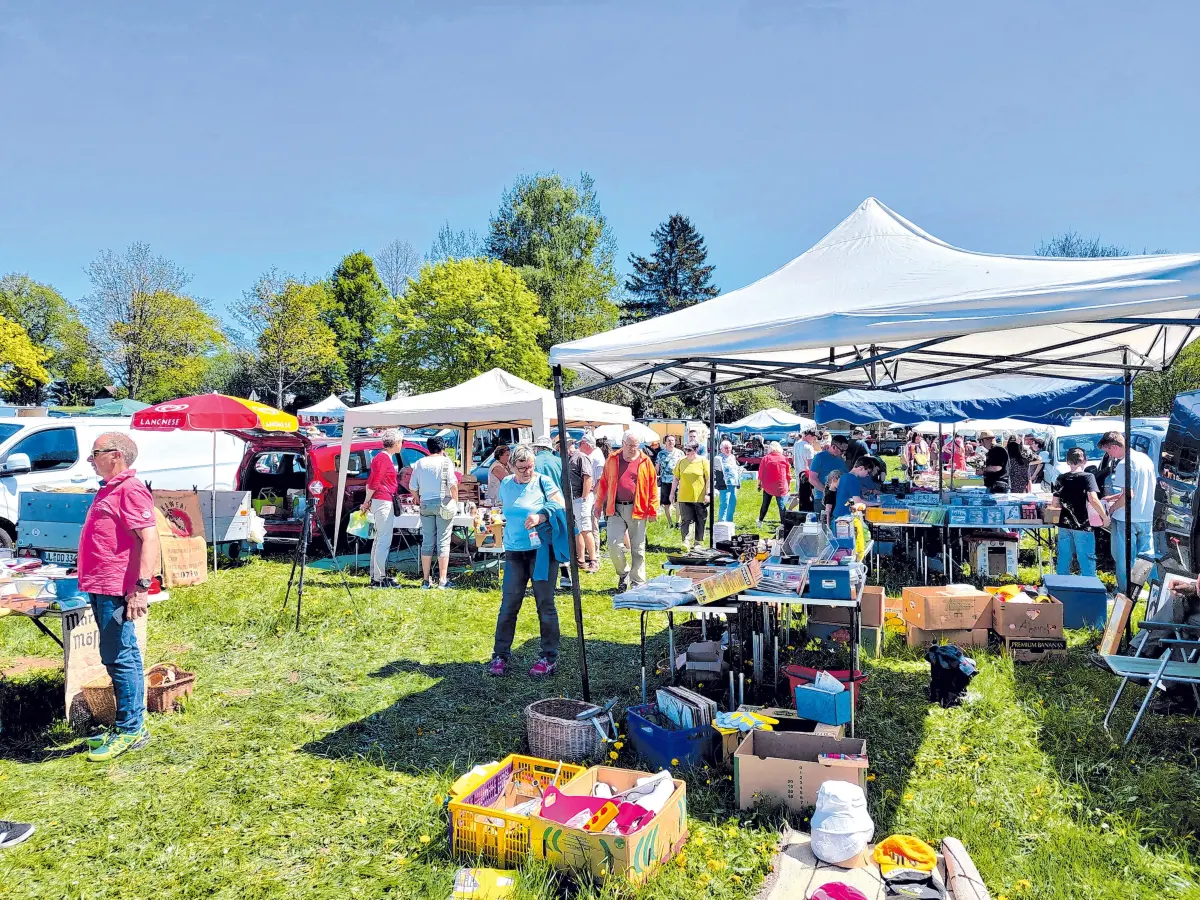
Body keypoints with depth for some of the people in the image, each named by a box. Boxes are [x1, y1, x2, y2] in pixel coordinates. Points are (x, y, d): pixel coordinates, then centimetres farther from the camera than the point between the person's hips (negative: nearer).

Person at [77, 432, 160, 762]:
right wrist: (90, 578, 21)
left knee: (120, 658, -5)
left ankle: (130, 730, 4)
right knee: (118, 658, 15)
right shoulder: (108, 488, 18)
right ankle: (132, 725, 24)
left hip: (117, 590, -10)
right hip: (101, 587, 10)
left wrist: (142, 587, -28)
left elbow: (149, 538, -23)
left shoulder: (131, 489, -14)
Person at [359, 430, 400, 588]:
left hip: (384, 503, 11)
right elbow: (374, 482, -17)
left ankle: (375, 577, 19)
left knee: (379, 540, 13)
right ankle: (379, 578, -8)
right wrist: (367, 502, -10)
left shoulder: (384, 457, 18)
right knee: (384, 540, -9)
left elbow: (370, 481, 22)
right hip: (384, 502, -11)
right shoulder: (383, 458, -13)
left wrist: (367, 501, 19)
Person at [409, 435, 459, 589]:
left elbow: (412, 487, 7)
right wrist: (456, 502, -2)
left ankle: (426, 580, 13)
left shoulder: (419, 463, 7)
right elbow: (453, 484, -13)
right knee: (443, 542, 0)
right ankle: (443, 580, -1)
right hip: (443, 504, -3)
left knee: (427, 542, 9)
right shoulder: (445, 461, -3)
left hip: (426, 504, 3)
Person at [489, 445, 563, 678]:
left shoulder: (543, 481, -6)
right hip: (514, 552, 4)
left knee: (545, 604, 2)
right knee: (508, 604, 5)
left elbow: (561, 507, -10)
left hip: (541, 550, -3)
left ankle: (549, 657, 12)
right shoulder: (506, 484, 7)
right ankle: (500, 655, 15)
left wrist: (541, 517, -22)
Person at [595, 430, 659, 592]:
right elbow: (604, 483, 12)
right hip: (616, 509, 1)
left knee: (637, 548, 7)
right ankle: (623, 573, 18)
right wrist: (599, 504, 12)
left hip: (637, 510, -1)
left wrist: (653, 510, -2)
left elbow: (652, 486, 1)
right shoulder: (612, 460, 5)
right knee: (614, 545, -8)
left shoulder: (645, 462, 1)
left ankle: (638, 583, 18)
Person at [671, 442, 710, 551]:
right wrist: (672, 493, 11)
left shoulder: (703, 462, -2)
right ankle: (686, 542, -12)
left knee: (700, 521, 8)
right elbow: (676, 479, 12)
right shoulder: (681, 462, 6)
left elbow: (709, 479, -2)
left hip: (700, 498, -1)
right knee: (686, 520, -6)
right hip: (684, 497, 1)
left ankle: (698, 542, 21)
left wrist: (707, 494, -8)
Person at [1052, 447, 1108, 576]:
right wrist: (1105, 517, -10)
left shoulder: (1061, 478, 5)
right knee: (1086, 561, 3)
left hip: (1064, 525, 4)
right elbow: (1093, 499, -21)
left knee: (1063, 560, 12)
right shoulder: (1087, 477, -8)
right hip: (1083, 526, -4)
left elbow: (1055, 504, 6)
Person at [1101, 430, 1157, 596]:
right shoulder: (1145, 458, 8)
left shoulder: (1124, 464, -18)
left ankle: (1124, 593, 12)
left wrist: (1112, 508, -9)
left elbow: (1128, 495, -23)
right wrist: (1112, 497, 16)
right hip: (1146, 518, 8)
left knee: (1123, 559, 4)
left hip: (1126, 519, -8)